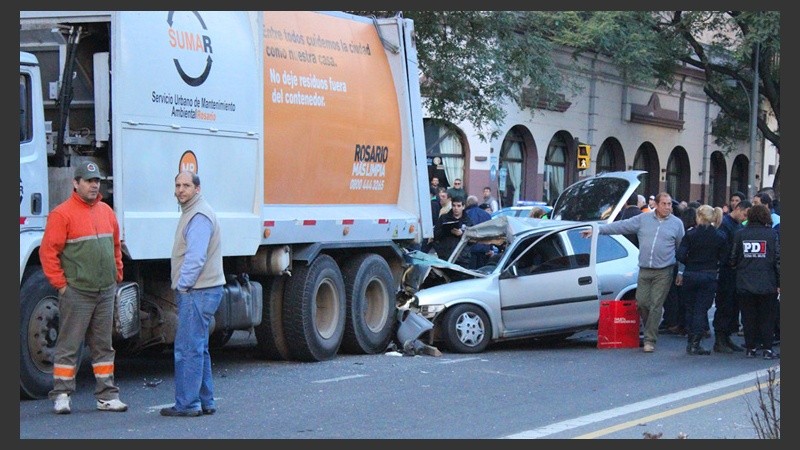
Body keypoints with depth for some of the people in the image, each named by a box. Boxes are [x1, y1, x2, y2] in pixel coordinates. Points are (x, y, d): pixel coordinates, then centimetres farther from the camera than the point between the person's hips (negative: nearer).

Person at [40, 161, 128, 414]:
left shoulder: (106, 211, 13)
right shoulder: (63, 214, -8)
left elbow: (115, 246, 22)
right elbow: (48, 251, -10)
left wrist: (117, 276, 14)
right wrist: (60, 284, -11)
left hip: (106, 292, 6)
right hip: (77, 292, -6)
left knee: (103, 346, 10)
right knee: (69, 346, -1)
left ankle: (107, 396, 15)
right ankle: (61, 395, 6)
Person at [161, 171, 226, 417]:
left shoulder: (199, 215, -15)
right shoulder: (190, 212, 19)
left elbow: (196, 257, -22)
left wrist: (182, 286, -16)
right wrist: (182, 288, 19)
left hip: (197, 292, -11)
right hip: (194, 292, 11)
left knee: (188, 349, -8)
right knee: (198, 348, 14)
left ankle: (187, 404, -6)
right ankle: (205, 402, 19)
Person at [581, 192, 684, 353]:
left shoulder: (677, 223, 4)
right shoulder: (643, 219, 7)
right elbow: (622, 226, 5)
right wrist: (598, 229, 0)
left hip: (663, 272, -2)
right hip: (644, 270, 2)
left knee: (656, 305, -4)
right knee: (641, 303, 1)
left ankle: (650, 340, 3)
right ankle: (650, 330, 24)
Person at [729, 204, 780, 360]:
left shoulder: (740, 234, -1)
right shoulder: (772, 234, -5)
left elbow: (733, 260, 1)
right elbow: (778, 260, -4)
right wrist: (779, 283, 1)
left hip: (745, 285, 1)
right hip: (767, 285, -1)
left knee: (748, 318, 10)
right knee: (767, 318, 7)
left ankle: (750, 348, 12)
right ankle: (767, 348, 5)